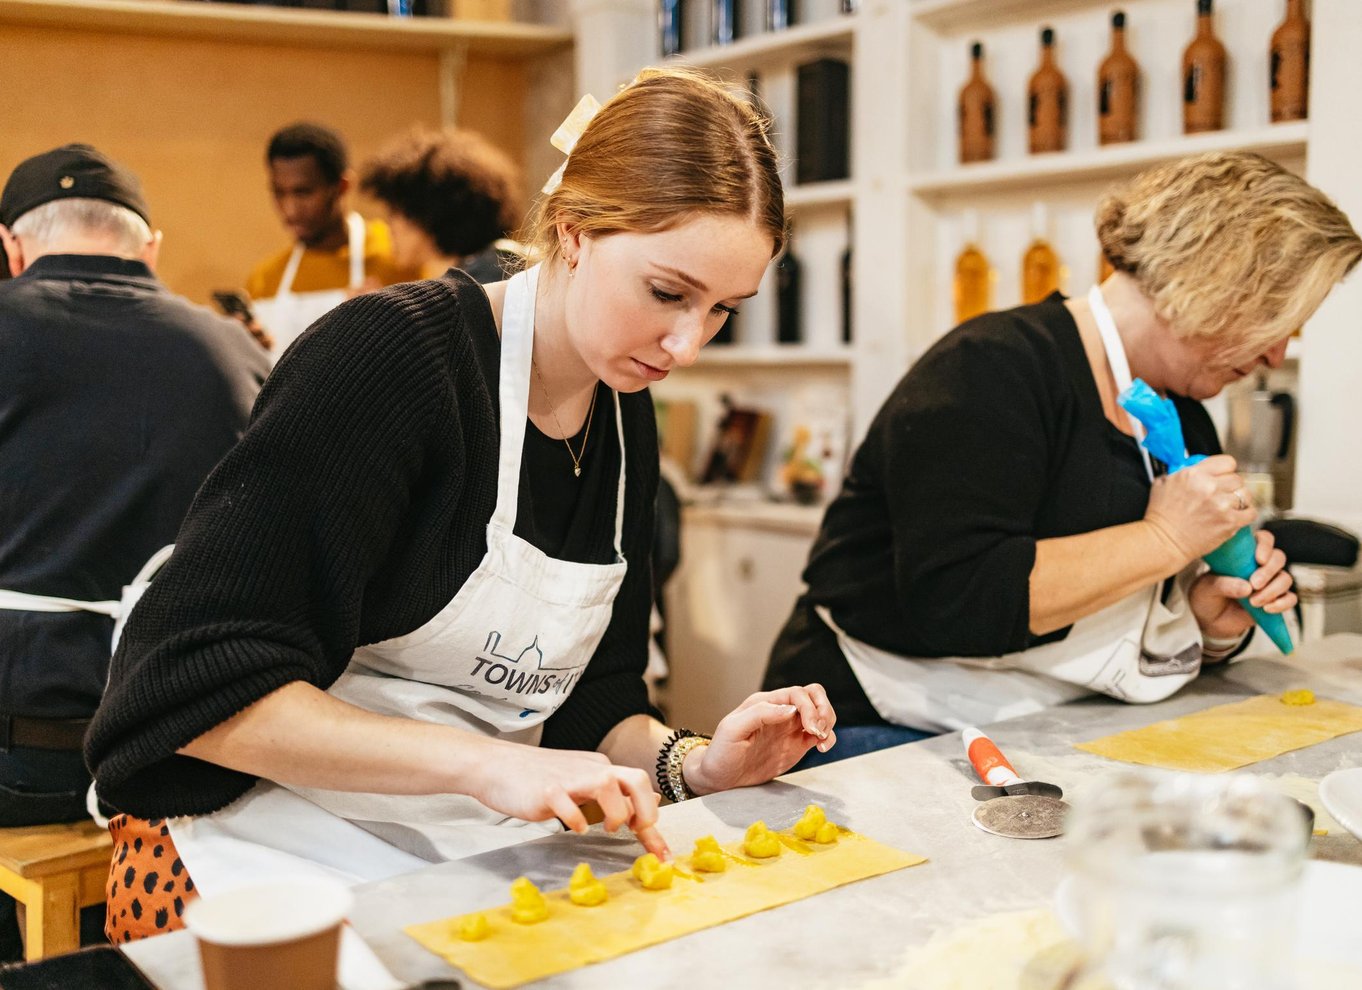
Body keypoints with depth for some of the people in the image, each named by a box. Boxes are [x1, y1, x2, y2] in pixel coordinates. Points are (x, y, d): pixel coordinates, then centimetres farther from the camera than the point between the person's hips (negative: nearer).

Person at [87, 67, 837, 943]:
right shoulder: (390, 353, -18)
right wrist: (489, 764, -29)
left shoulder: (628, 416, 5)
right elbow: (206, 689, -22)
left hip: (481, 863, 7)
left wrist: (693, 763, -7)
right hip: (277, 855, -6)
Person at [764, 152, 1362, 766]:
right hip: (889, 733, -8)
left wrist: (1212, 616, -2)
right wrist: (1164, 539, -19)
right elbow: (951, 600, -28)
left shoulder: (1184, 421, 13)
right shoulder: (991, 371, -15)